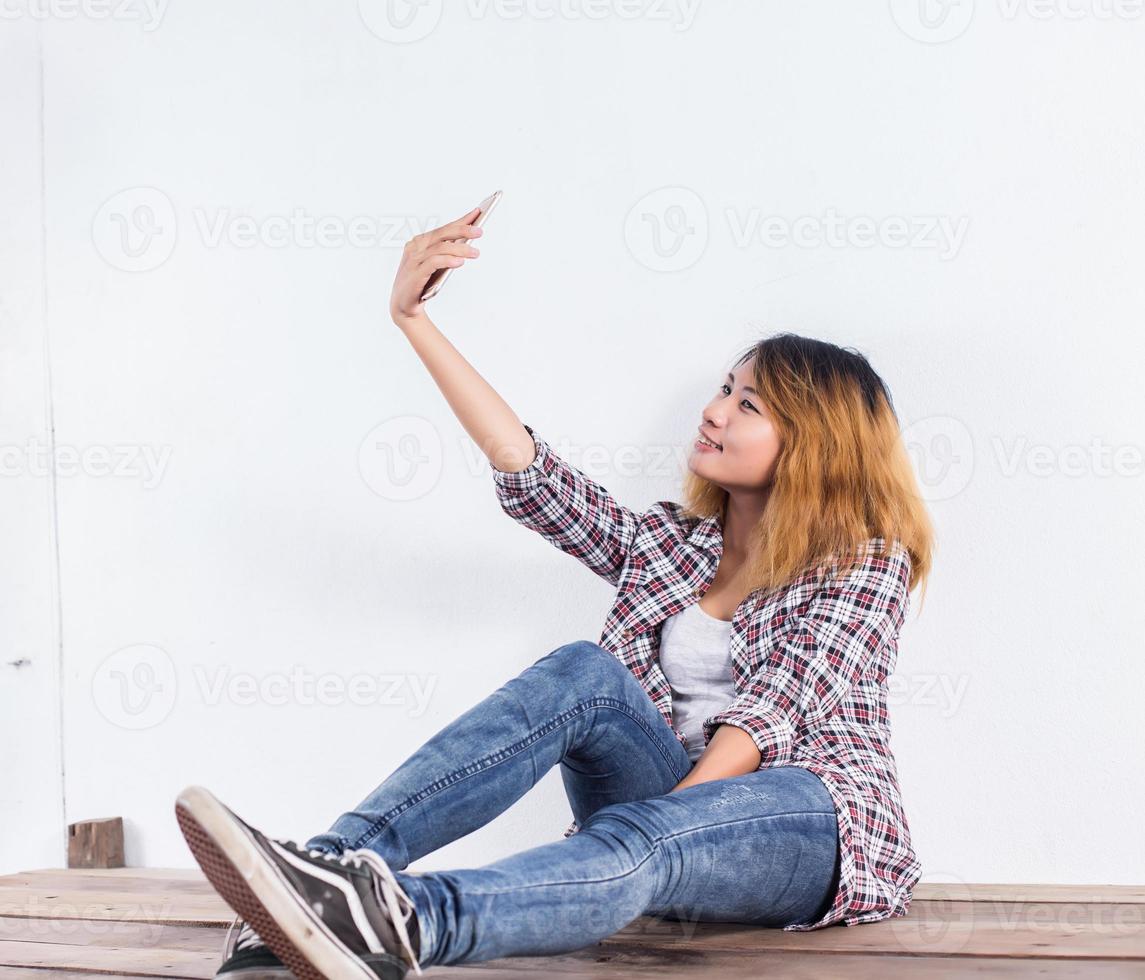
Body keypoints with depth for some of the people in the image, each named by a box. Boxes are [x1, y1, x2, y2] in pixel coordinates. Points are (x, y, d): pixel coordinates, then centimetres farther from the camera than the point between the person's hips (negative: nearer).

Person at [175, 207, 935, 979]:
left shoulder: (865, 564, 1)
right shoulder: (666, 541, 15)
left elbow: (769, 715, -12)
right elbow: (525, 468, 4)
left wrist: (645, 823, -24)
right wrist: (413, 318, -2)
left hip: (814, 827, -4)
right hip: (682, 797, 4)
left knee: (642, 840, -37)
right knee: (583, 673, -24)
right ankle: (335, 863, -43)